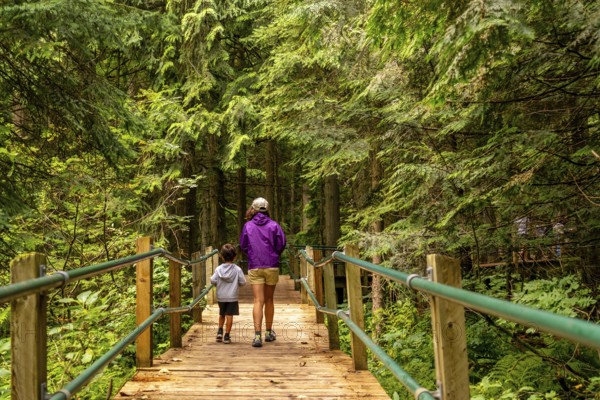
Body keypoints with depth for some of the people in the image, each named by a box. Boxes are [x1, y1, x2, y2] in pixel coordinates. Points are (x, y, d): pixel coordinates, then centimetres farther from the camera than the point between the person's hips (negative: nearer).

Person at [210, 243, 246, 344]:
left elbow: (213, 280, -9)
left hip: (221, 297, 2)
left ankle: (220, 331, 19)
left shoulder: (218, 269, -5)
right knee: (229, 315, 0)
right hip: (232, 297, -2)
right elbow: (243, 282, -7)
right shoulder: (237, 269, -8)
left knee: (221, 314, 22)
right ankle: (227, 336, 1)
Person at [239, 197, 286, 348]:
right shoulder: (274, 225, 0)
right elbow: (282, 243, -5)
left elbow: (243, 246, 7)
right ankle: (269, 332, 25)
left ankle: (257, 335, -17)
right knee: (269, 300, 14)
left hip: (254, 267, 0)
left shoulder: (248, 226, 3)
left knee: (258, 301, -5)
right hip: (272, 266, 1)